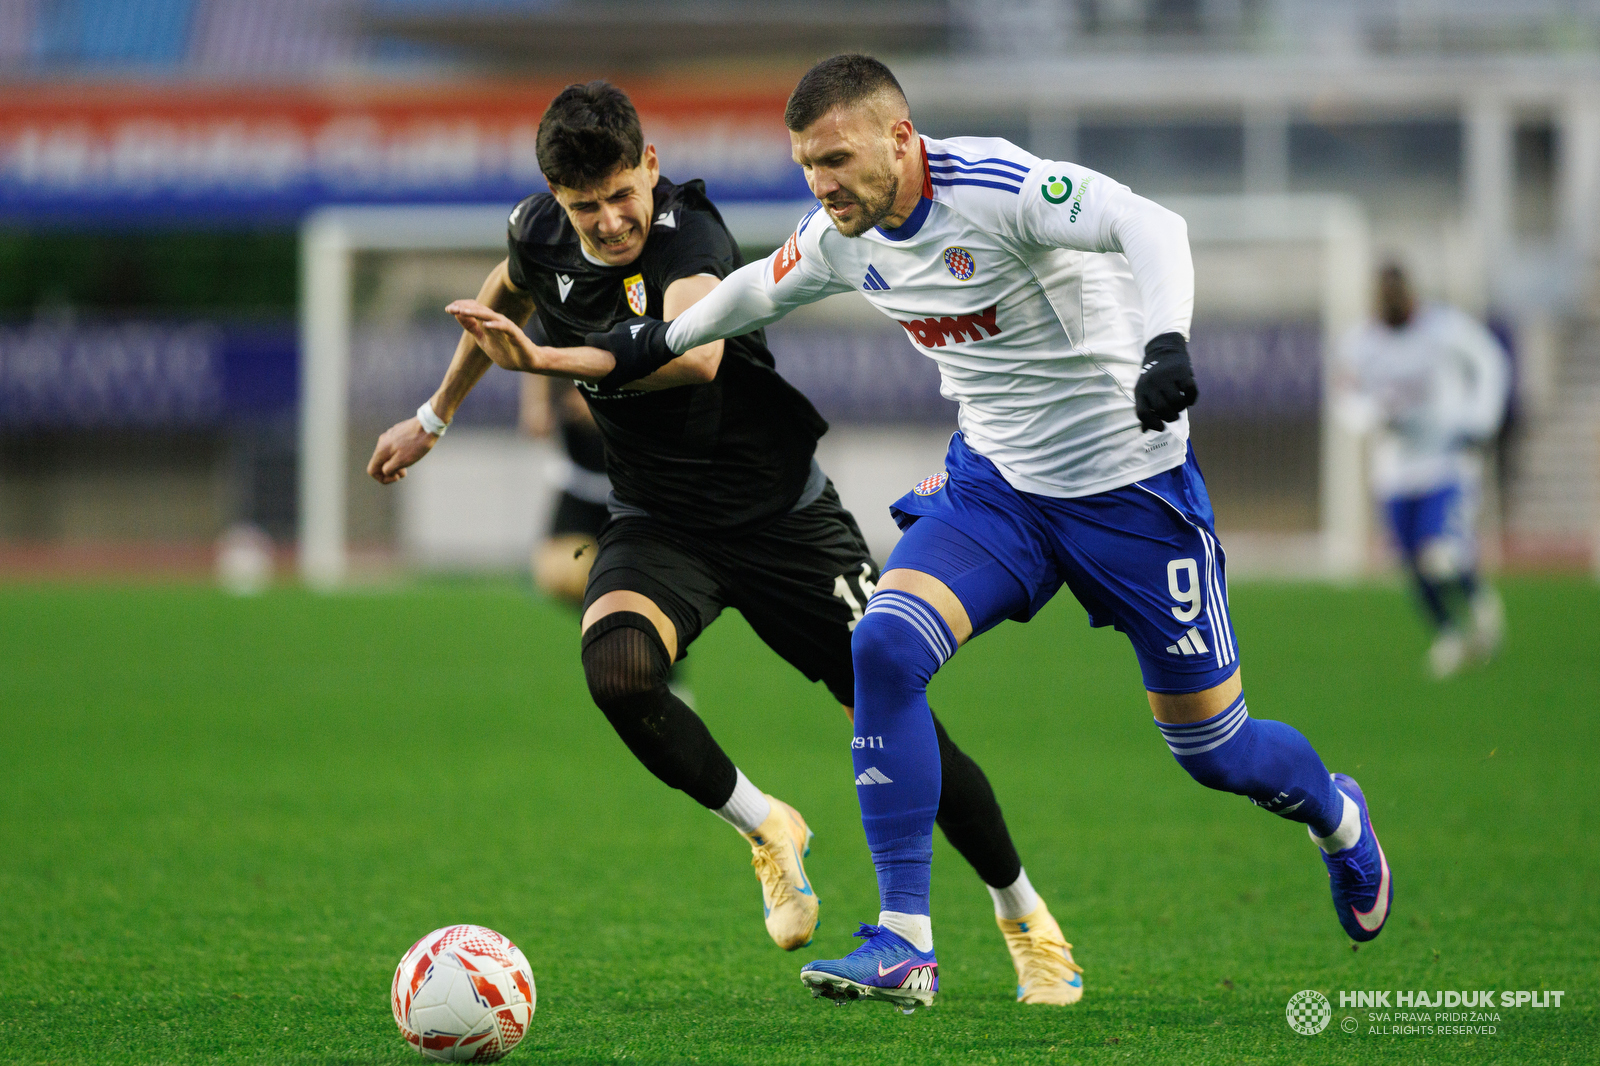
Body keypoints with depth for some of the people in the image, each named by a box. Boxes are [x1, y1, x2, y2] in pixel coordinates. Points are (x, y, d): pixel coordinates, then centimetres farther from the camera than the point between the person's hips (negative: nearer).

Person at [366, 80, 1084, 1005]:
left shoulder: (690, 234, -26)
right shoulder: (541, 235, -7)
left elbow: (697, 354, -48)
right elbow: (503, 300, 20)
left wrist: (546, 359, -57)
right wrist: (436, 416, 28)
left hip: (783, 512, -4)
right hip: (659, 522, 4)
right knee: (616, 664, -30)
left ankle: (1025, 918, 22)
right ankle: (766, 828, -3)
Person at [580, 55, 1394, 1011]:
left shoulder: (995, 186, -25)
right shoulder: (843, 237, -4)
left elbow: (1151, 225, -38)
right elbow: (762, 288, 19)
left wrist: (1167, 340, -55)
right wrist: (662, 339, 31)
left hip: (1128, 484, -5)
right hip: (994, 480, 5)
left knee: (1213, 749, 4)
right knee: (884, 647, -22)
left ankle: (1339, 818, 42)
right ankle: (905, 946, -17)